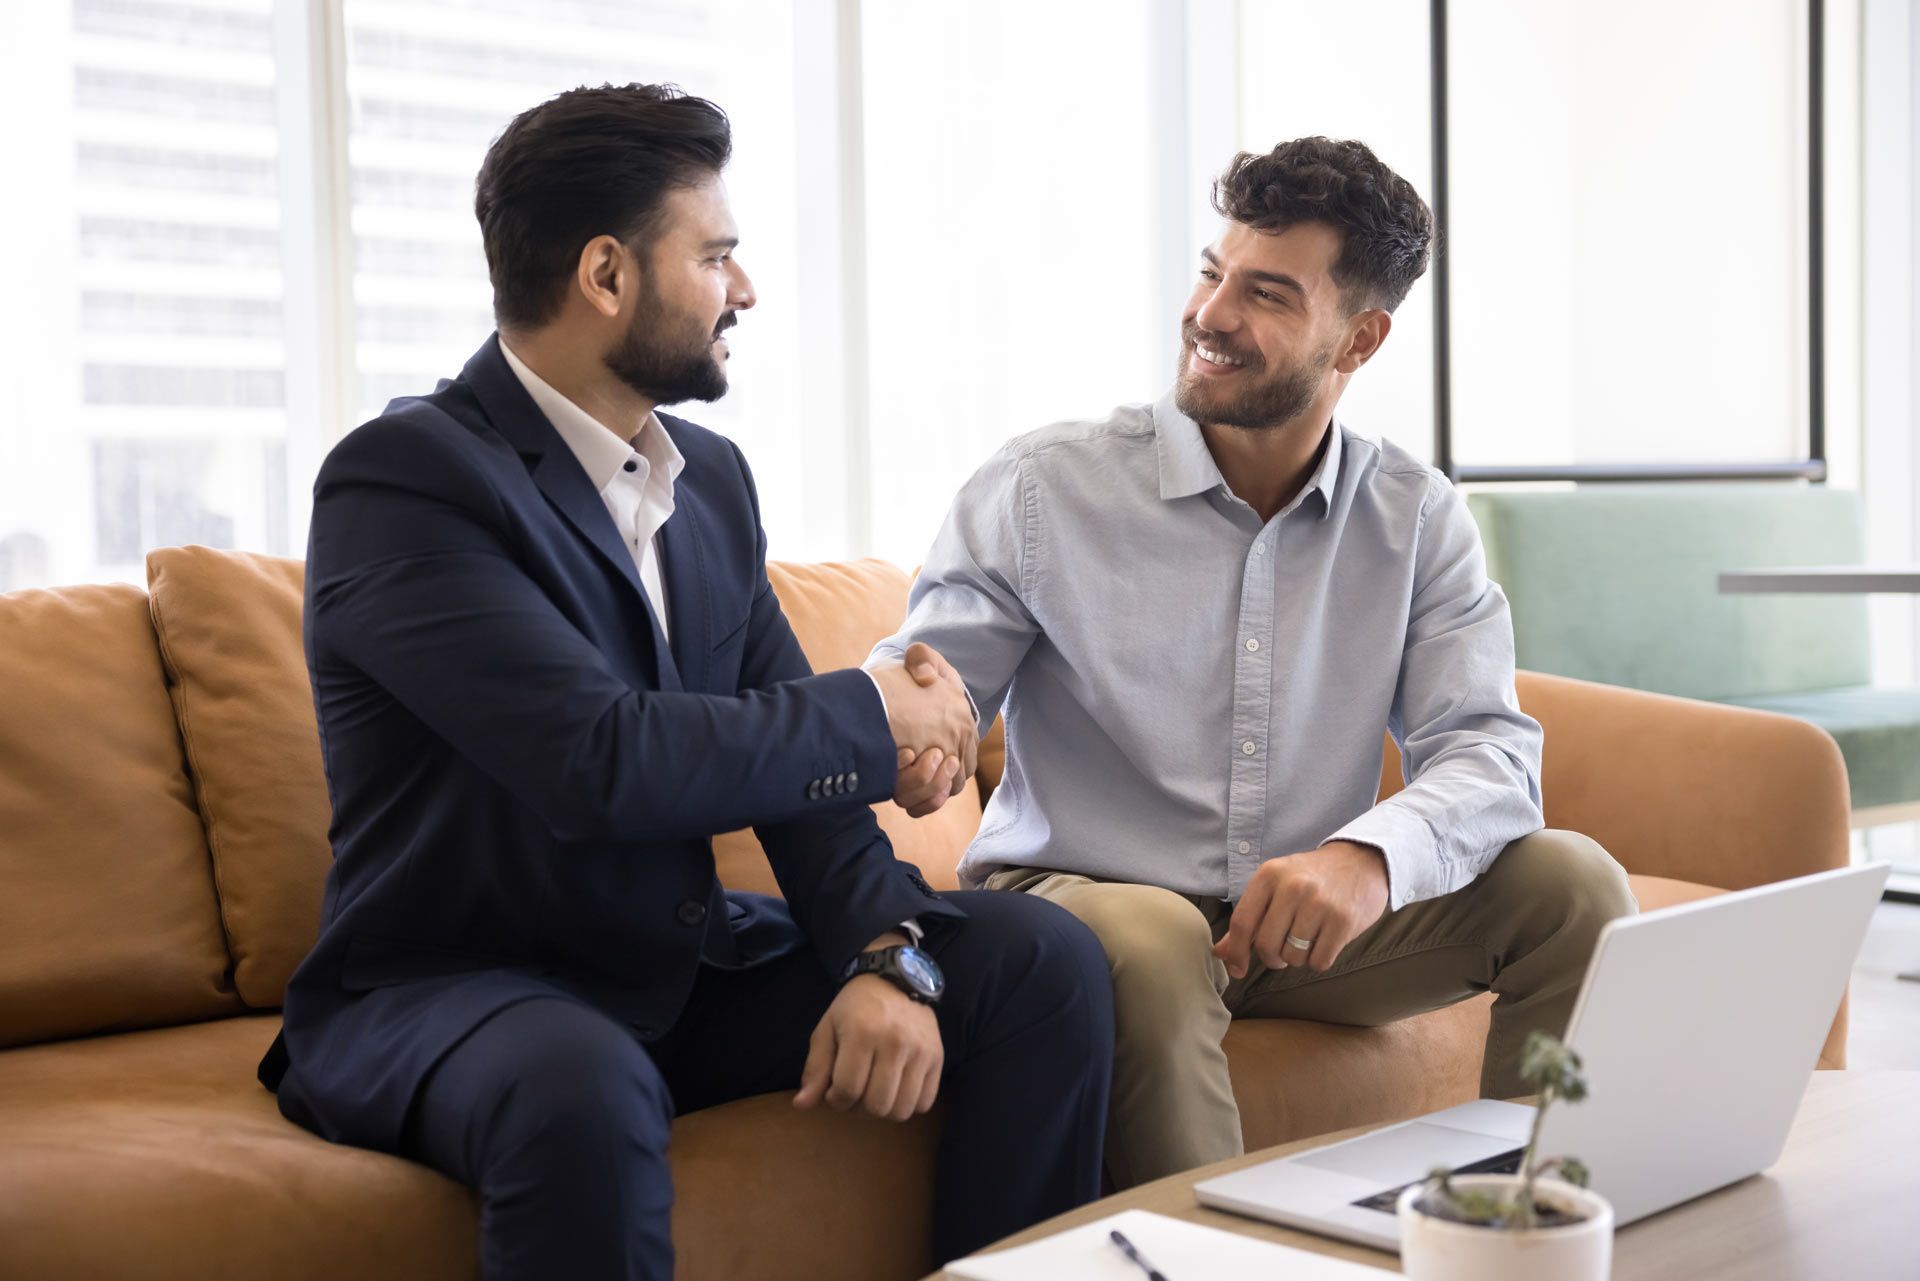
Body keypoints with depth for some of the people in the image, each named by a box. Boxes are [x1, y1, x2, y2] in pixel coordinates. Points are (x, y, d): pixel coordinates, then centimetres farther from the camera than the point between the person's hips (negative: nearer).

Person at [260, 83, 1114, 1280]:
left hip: (683, 966, 7)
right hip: (440, 992, -7)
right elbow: (603, 762, -28)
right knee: (584, 1086, -40)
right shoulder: (402, 477, -16)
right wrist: (874, 715, -14)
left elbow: (791, 762, 4)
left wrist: (888, 955, -15)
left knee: (1044, 957, -7)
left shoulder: (712, 475, 8)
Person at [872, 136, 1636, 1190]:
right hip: (1078, 904, -3)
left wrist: (1371, 854, -30)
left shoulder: (1417, 520, 3)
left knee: (1573, 883, -15)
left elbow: (1485, 746, -7)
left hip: (1309, 924, 3)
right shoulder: (1043, 488, -5)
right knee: (1149, 941, -37)